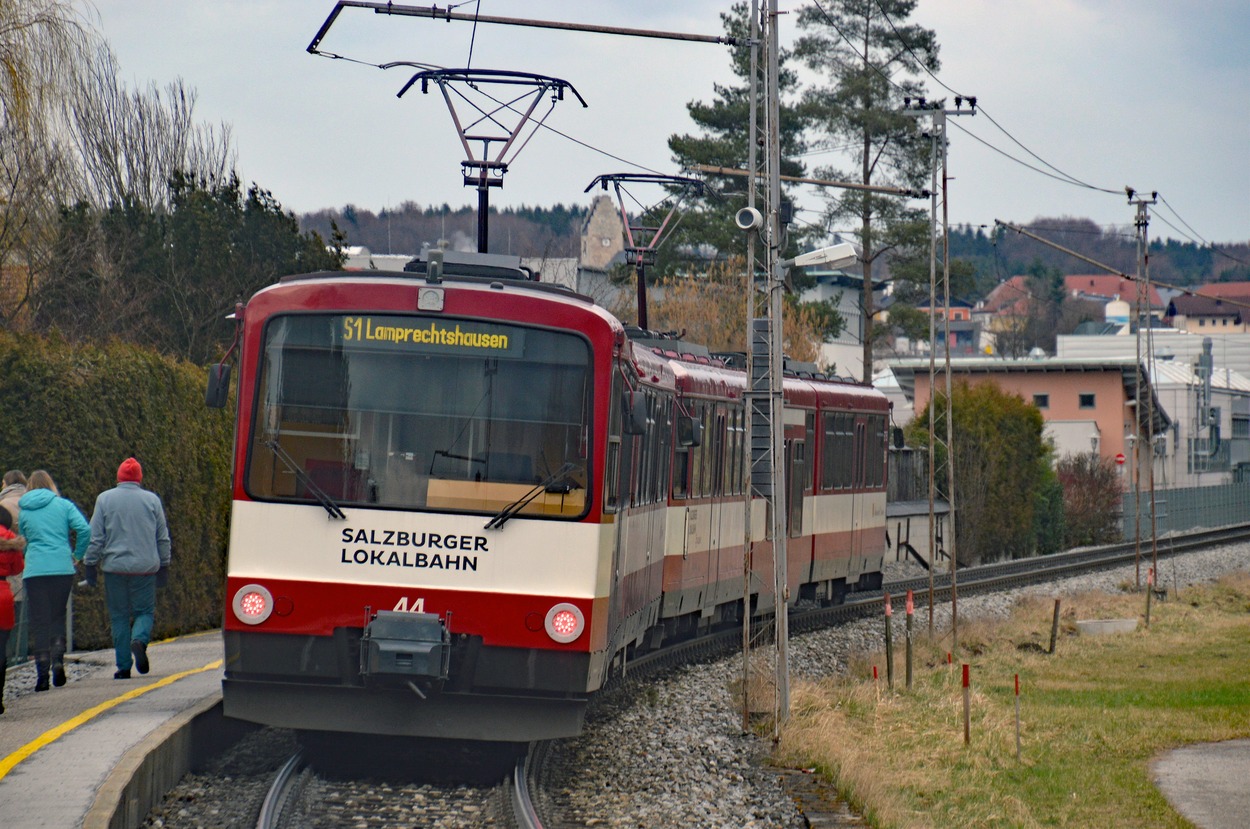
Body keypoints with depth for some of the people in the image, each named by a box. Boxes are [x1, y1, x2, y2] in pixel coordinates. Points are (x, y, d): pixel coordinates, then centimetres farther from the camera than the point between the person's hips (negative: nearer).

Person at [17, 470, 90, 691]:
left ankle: (42, 673, -4)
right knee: (58, 617, 14)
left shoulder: (24, 511, 10)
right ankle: (58, 659, -5)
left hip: (34, 571, 0)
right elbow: (84, 529, -7)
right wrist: (77, 555, 5)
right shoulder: (63, 505, 5)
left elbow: (22, 541, 11)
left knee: (39, 622, 3)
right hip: (62, 569, 0)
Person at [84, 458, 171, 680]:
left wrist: (91, 564, 6)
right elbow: (163, 538, 9)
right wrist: (164, 566, 18)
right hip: (145, 567, 0)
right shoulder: (152, 500, 5)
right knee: (145, 611, 9)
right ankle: (140, 639, -22)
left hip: (115, 567, 0)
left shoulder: (105, 499, 2)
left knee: (119, 616, 6)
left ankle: (124, 666, 3)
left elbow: (96, 537, 0)